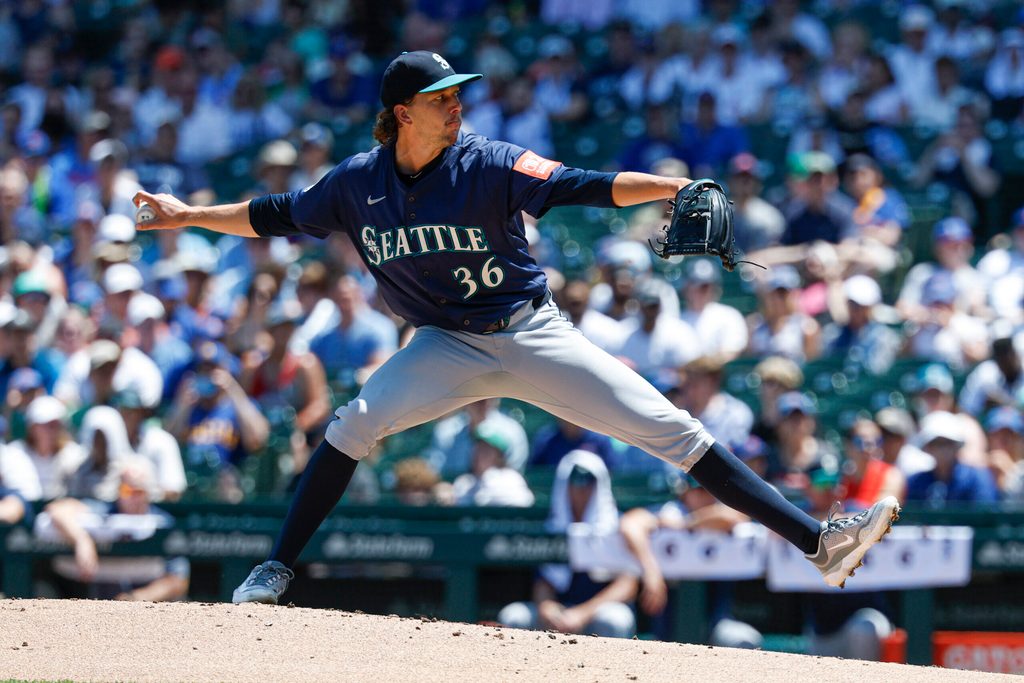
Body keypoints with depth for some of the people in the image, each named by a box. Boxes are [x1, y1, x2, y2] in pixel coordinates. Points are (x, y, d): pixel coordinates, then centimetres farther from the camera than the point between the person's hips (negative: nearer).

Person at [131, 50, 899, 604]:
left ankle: (818, 540, -13)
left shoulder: (489, 166, -15)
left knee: (671, 429, -9)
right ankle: (276, 571, -9)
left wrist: (671, 188, -39)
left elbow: (581, 186, -26)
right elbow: (278, 216, 10)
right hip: (450, 346, 2)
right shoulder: (358, 182, -5)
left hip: (533, 335, -2)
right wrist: (191, 216, 12)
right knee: (356, 423, -22)